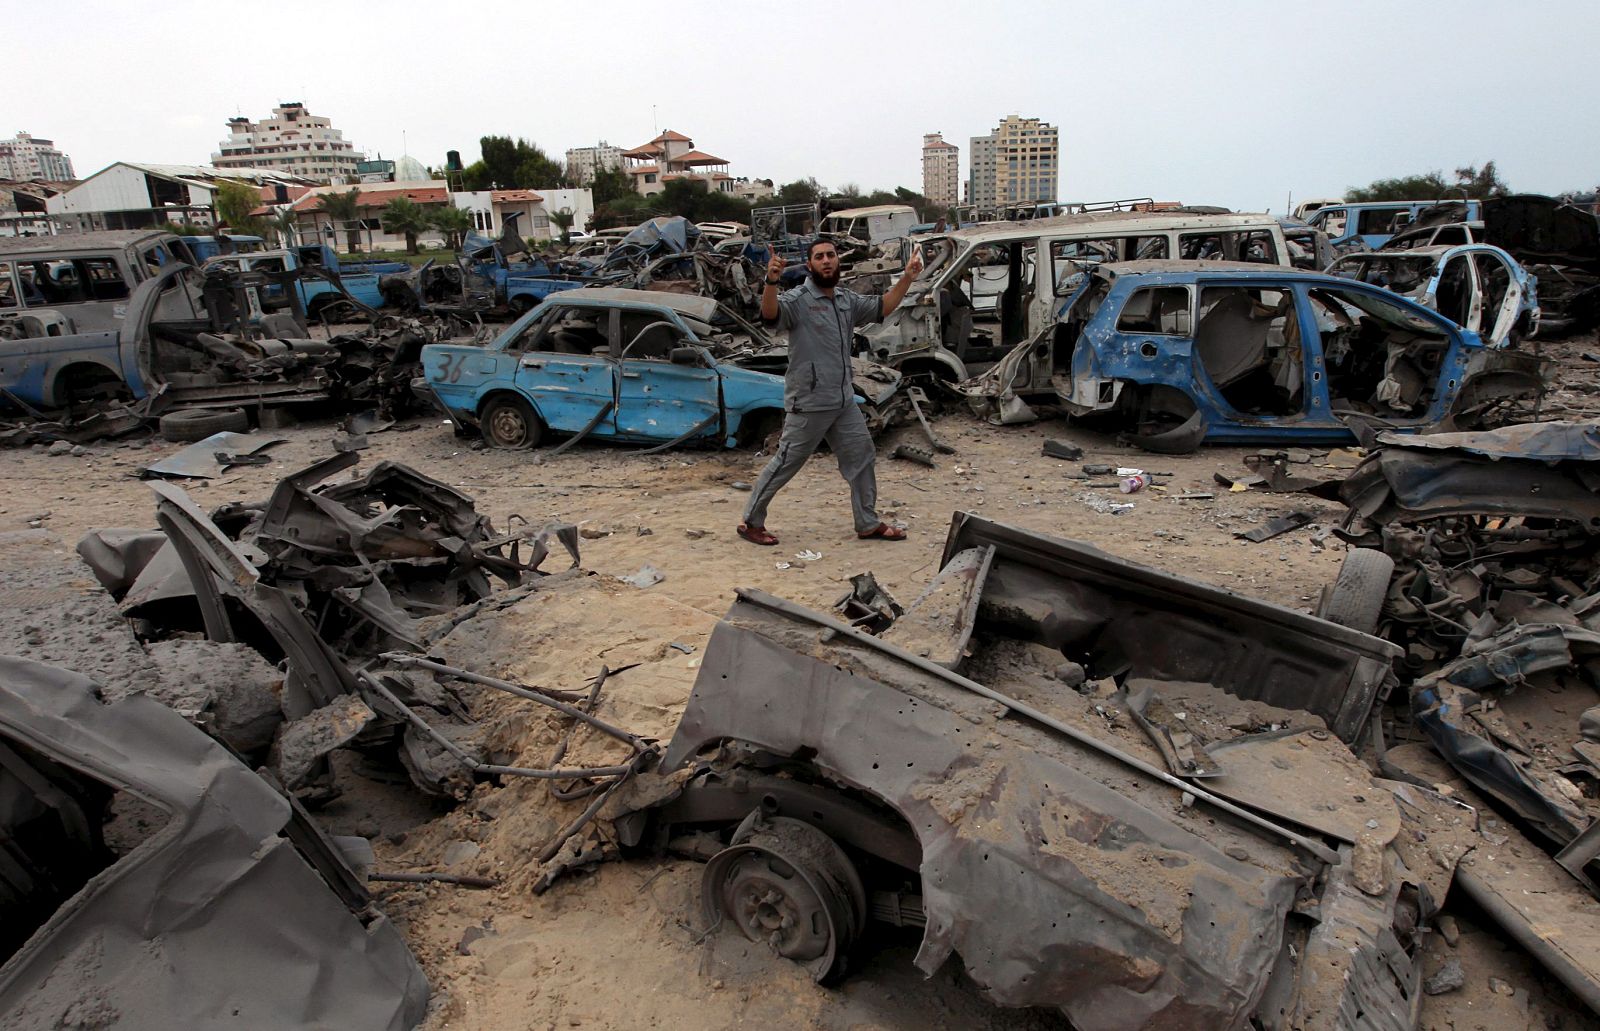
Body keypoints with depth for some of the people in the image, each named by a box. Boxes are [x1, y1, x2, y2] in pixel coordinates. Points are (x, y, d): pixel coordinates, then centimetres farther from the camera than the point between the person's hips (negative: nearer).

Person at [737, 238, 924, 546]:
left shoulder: (848, 300, 10)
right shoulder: (798, 299, -14)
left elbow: (882, 307, 21)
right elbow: (770, 315, -33)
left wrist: (906, 278, 11)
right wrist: (771, 281, -51)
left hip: (844, 401, 8)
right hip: (808, 405, -7)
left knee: (862, 457, 12)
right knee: (784, 465, 1)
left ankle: (868, 524, 26)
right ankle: (751, 522, 16)